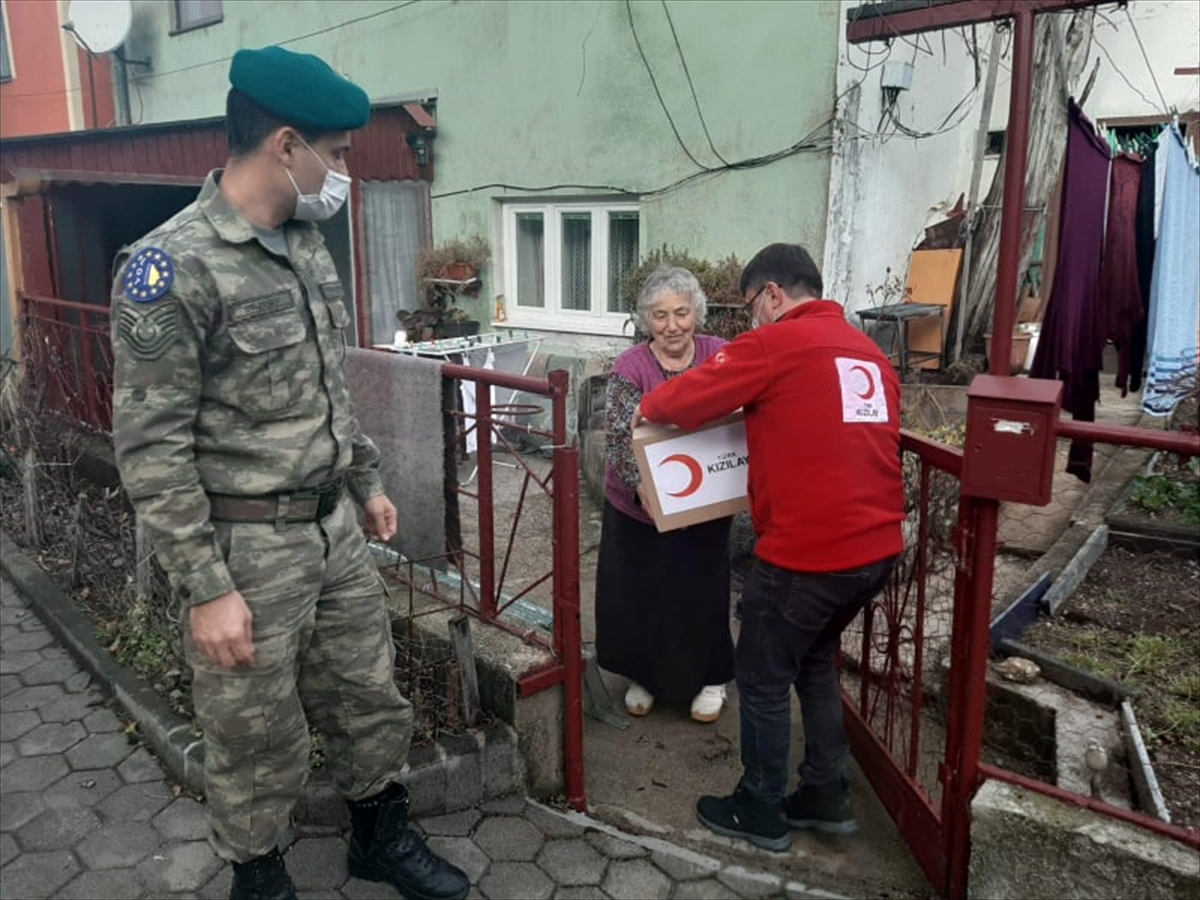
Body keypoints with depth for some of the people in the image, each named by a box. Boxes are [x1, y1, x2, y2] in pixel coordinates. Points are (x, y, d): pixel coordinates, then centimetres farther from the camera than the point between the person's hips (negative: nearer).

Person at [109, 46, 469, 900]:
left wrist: (368, 482, 18)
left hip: (336, 526, 7)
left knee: (372, 698, 19)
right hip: (246, 544, -7)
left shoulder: (307, 242, 7)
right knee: (259, 740, 11)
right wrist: (205, 589, -17)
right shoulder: (173, 265, -17)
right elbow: (151, 449, -17)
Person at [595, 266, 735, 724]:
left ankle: (709, 679, 36)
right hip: (639, 509, -1)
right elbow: (621, 438, -18)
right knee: (638, 595, 13)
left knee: (700, 595, 13)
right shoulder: (630, 368, -13)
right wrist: (642, 487, -35)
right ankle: (644, 675, 37)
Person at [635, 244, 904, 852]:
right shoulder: (868, 352, 13)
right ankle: (825, 797, 34)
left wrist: (648, 408, 12)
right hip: (877, 547, 8)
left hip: (808, 553, -8)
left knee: (763, 679, 10)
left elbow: (688, 398, -9)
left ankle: (760, 813, 25)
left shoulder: (777, 343, -11)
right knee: (815, 662, 25)